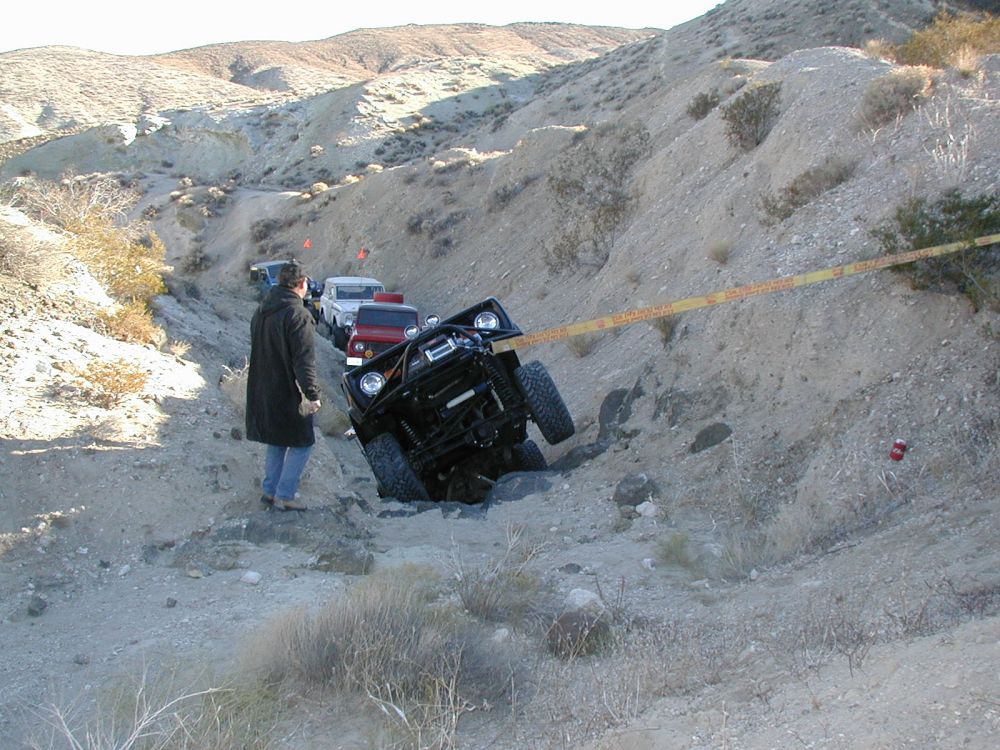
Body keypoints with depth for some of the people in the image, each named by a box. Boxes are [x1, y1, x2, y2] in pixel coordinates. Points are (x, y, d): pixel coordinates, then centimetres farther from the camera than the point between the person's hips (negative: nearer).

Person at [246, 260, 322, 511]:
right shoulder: (298, 315, -20)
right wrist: (313, 393, -18)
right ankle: (284, 496, 3)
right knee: (301, 444, 5)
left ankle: (270, 490, 24)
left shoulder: (261, 311, 7)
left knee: (275, 442, 20)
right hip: (289, 395, -8)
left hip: (262, 393, 8)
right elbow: (304, 360, -23)